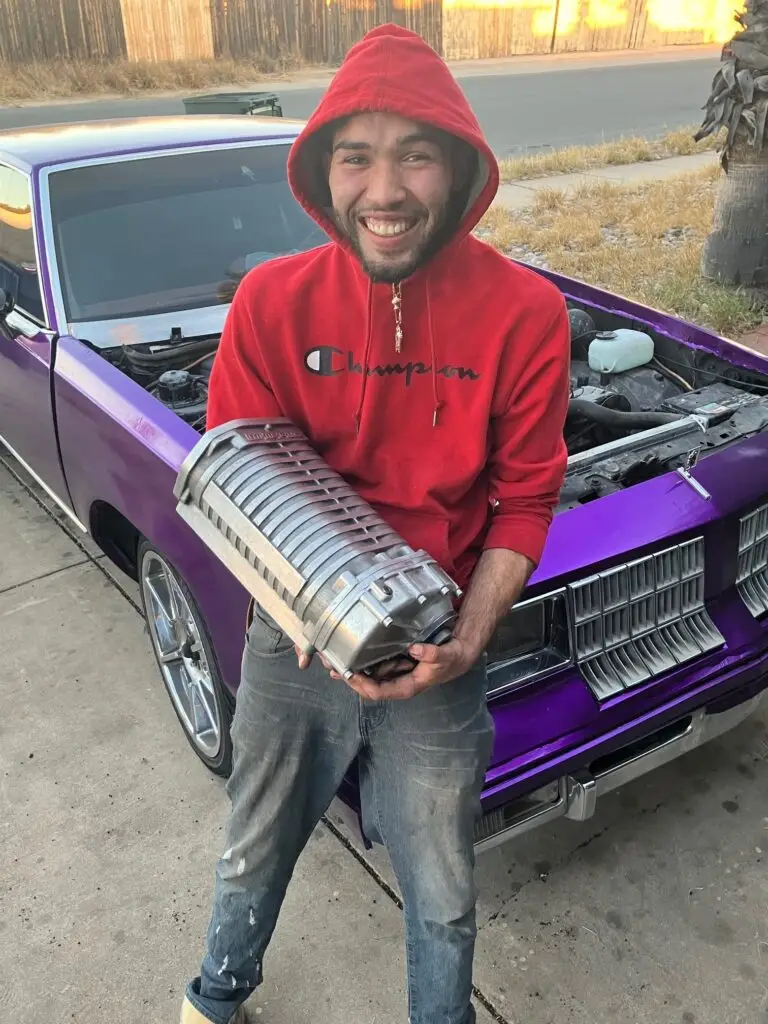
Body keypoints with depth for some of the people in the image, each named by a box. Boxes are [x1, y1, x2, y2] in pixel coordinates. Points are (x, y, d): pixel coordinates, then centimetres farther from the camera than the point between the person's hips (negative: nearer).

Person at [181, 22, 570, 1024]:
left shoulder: (524, 314, -15)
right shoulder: (271, 302, -12)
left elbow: (525, 501, -8)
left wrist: (466, 641, -20)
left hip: (437, 661, -1)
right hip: (295, 640, 2)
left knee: (443, 898, 20)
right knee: (253, 856, 26)